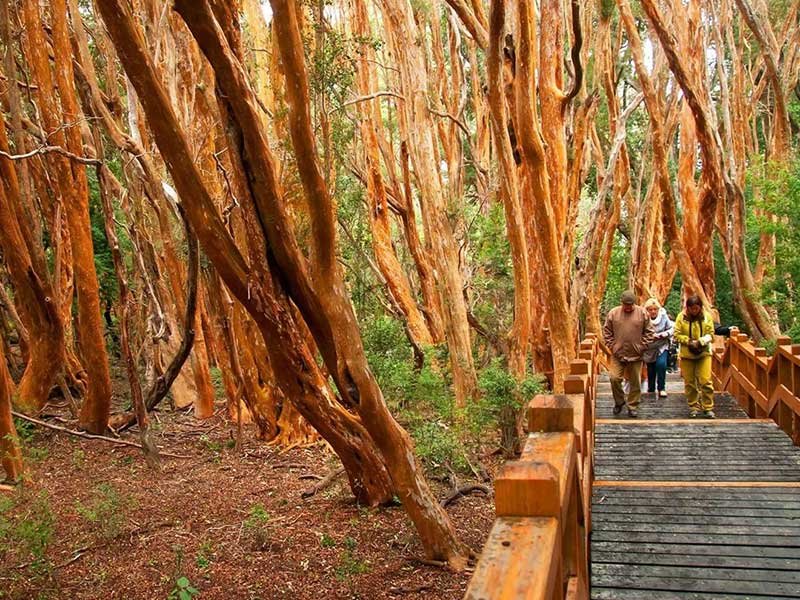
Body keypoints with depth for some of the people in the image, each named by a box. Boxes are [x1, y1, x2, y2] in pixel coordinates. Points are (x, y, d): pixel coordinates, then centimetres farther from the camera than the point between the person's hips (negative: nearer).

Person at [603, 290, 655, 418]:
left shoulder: (643, 313, -2)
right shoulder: (613, 313, -1)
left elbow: (649, 332, 3)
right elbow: (607, 332, 5)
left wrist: (642, 347, -4)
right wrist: (612, 346, -3)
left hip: (636, 355, 0)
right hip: (618, 354, 0)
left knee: (635, 382, 6)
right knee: (614, 378, -6)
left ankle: (633, 407, 20)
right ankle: (619, 401, 17)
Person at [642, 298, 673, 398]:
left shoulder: (664, 317, -11)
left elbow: (671, 329, -4)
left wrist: (662, 334, -20)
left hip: (662, 346, 0)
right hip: (649, 348, 0)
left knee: (661, 364, -21)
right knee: (650, 368, 10)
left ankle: (662, 388, -7)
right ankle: (651, 389, 31)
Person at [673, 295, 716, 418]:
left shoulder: (707, 316, -3)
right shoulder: (681, 317, -6)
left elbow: (710, 334, -2)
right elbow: (677, 335, -5)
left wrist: (701, 341, -20)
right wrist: (689, 341, -20)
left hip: (704, 353, 0)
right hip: (687, 354, 1)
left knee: (706, 381, -7)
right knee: (689, 382, 7)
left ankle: (708, 408, 3)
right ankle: (693, 407, 20)